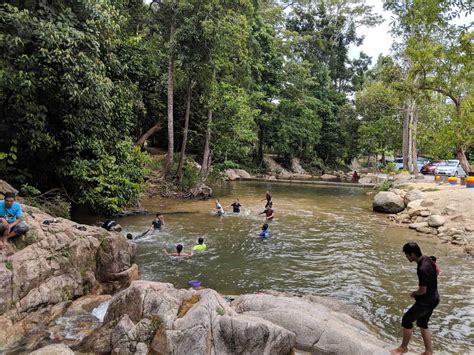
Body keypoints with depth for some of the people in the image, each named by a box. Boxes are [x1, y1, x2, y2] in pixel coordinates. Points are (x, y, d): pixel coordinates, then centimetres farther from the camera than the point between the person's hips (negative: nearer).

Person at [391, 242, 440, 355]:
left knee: (406, 320, 5)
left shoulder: (422, 269, -32)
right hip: (434, 298, 9)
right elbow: (436, 272, 14)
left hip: (425, 302, -9)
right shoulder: (427, 259, -4)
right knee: (422, 324, 21)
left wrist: (414, 293, -3)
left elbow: (423, 291, -25)